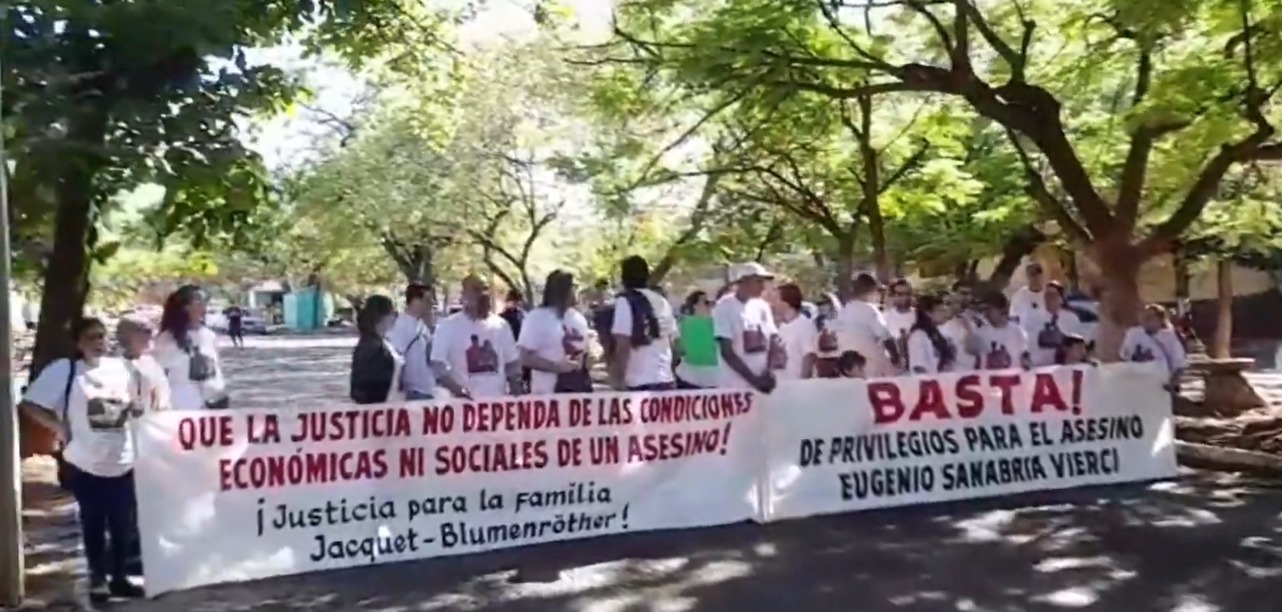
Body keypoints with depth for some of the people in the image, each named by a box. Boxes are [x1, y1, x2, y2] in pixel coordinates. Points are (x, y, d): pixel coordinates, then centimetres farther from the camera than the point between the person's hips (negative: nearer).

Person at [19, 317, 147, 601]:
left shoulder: (124, 368, 3)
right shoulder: (64, 370, -8)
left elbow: (140, 406, 17)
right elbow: (29, 404, -8)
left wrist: (138, 407, -3)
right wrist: (59, 427, -10)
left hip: (123, 461, 3)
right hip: (85, 463, -3)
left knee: (124, 524, 11)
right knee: (93, 523, 10)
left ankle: (120, 577, 26)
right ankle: (98, 579, 25)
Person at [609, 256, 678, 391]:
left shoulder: (626, 302, -7)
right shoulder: (662, 302, 12)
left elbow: (623, 345, -13)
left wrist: (619, 379, -9)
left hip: (640, 383, -7)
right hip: (667, 380, 7)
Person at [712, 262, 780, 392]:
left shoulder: (762, 306, 9)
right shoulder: (724, 308, -10)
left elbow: (774, 342, 11)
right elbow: (727, 352, -13)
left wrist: (770, 371, -6)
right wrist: (753, 379, -15)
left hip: (762, 384, 6)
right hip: (735, 387, -6)